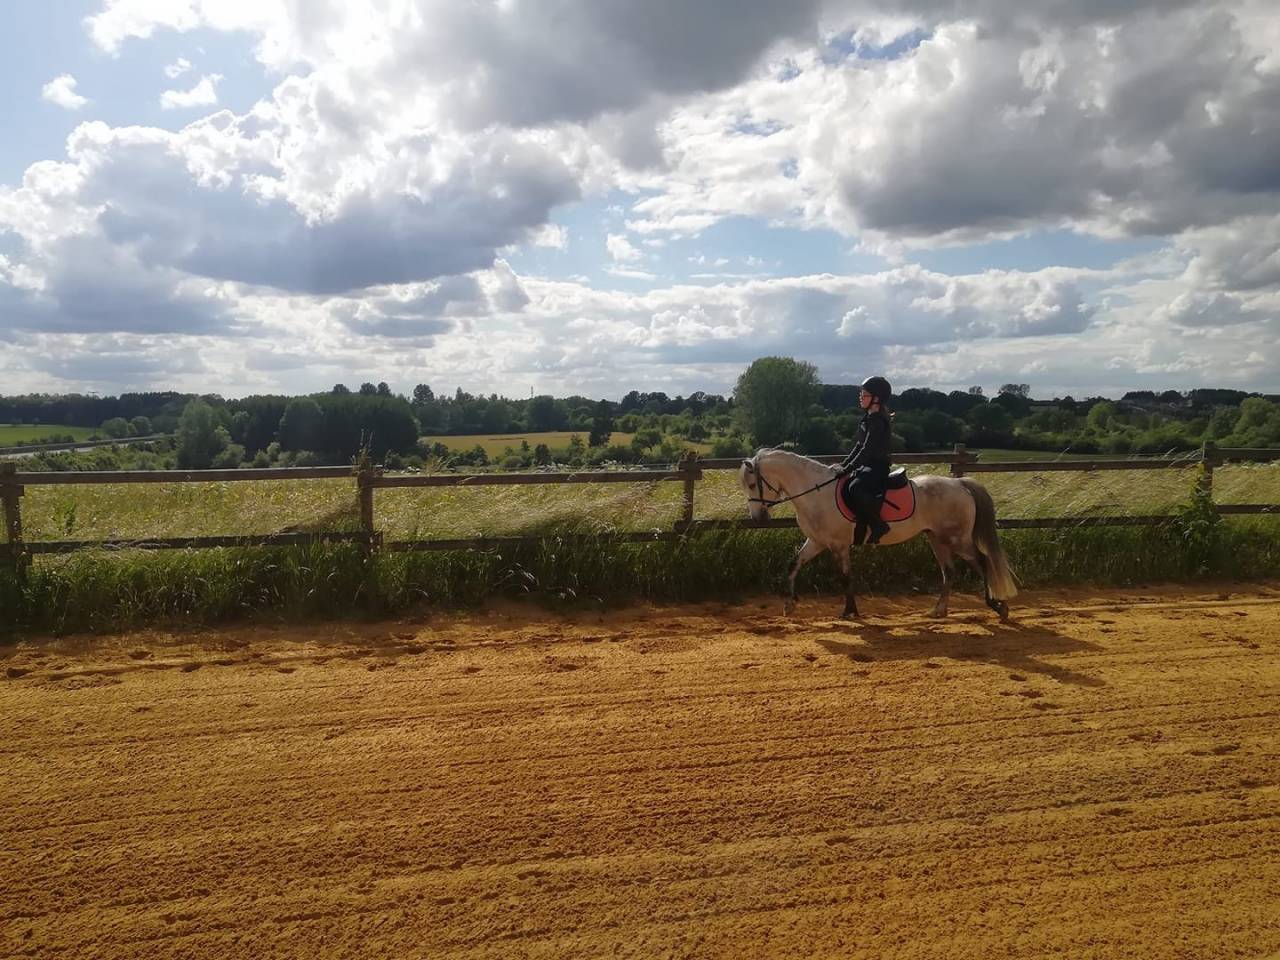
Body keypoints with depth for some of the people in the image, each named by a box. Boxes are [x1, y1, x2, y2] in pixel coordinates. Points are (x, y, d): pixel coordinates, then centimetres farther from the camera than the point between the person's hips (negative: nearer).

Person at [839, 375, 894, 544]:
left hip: (877, 467, -11)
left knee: (855, 488, -34)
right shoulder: (869, 418, 13)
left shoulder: (878, 421, -17)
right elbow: (859, 446, 18)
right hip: (868, 466, 11)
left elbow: (867, 449, -22)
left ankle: (878, 525, -22)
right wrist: (844, 464, 13)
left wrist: (849, 468, -21)